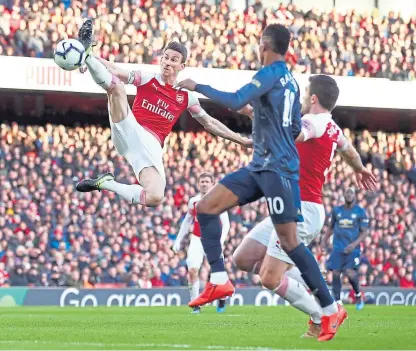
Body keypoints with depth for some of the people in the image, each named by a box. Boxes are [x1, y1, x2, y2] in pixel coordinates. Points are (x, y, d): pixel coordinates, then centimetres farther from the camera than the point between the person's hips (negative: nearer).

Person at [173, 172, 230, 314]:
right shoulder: (193, 201, 5)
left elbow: (225, 223, -5)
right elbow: (187, 221, 17)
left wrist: (221, 240, -19)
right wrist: (178, 240, 14)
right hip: (197, 240, 2)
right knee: (193, 270, -15)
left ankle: (222, 298, 23)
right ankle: (195, 304, -8)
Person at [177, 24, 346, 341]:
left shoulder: (270, 73, -12)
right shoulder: (291, 80, 15)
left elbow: (235, 102, -24)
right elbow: (295, 129, 22)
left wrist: (198, 87, -13)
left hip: (277, 169, -9)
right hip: (261, 166, 9)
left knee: (289, 242, -9)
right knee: (206, 207, 3)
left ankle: (331, 309, -3)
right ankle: (219, 281, 1)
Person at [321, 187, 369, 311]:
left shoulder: (360, 212, 1)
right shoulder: (336, 210, 10)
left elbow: (364, 232, -2)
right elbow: (331, 227, 23)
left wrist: (354, 244, -15)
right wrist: (324, 240, 10)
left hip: (353, 249, -3)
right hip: (338, 248, 3)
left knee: (350, 273, -18)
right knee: (335, 274, -7)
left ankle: (358, 295, 10)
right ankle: (338, 301, 1)